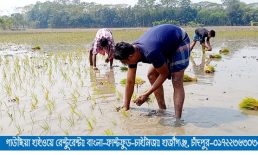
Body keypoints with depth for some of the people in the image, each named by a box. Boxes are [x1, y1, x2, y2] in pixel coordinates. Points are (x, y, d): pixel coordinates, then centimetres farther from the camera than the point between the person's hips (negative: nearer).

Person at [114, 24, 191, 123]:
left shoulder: (150, 53, -40)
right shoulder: (132, 52, -15)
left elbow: (165, 74, -23)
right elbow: (130, 82, -6)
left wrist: (146, 94, -19)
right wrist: (126, 107, -2)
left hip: (180, 41, -8)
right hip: (167, 44, 8)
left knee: (176, 82, -17)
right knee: (151, 75, 5)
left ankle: (177, 119, -16)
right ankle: (162, 110, 12)